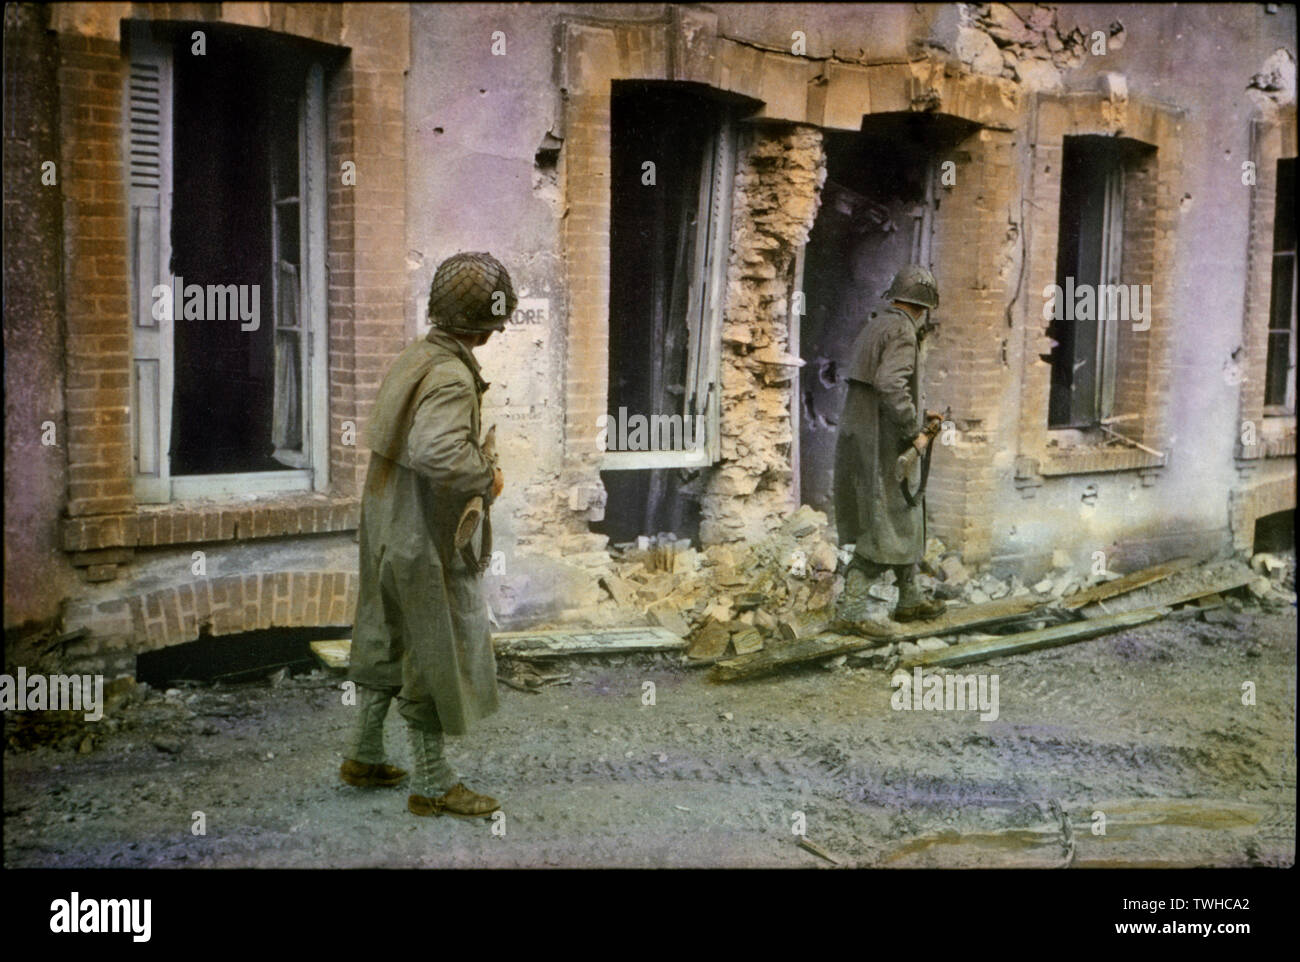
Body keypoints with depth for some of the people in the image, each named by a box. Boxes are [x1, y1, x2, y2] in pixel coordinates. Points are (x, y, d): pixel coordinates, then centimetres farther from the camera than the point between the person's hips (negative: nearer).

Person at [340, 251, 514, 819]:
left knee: (389, 641, 21)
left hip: (390, 528, 9)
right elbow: (438, 452, -39)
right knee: (436, 656, 4)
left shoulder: (414, 358, 6)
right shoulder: (451, 377, -23)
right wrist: (487, 480, -22)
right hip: (428, 543, -9)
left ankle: (365, 756, 37)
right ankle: (433, 786, 17)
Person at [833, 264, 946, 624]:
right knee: (887, 525, -4)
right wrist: (914, 431, -19)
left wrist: (917, 413, 22)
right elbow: (890, 385, -26)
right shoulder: (901, 330, -12)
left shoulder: (875, 325, 17)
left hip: (857, 432, 10)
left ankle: (911, 599, 29)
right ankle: (850, 608, -5)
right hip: (881, 440, -10)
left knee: (903, 518, 19)